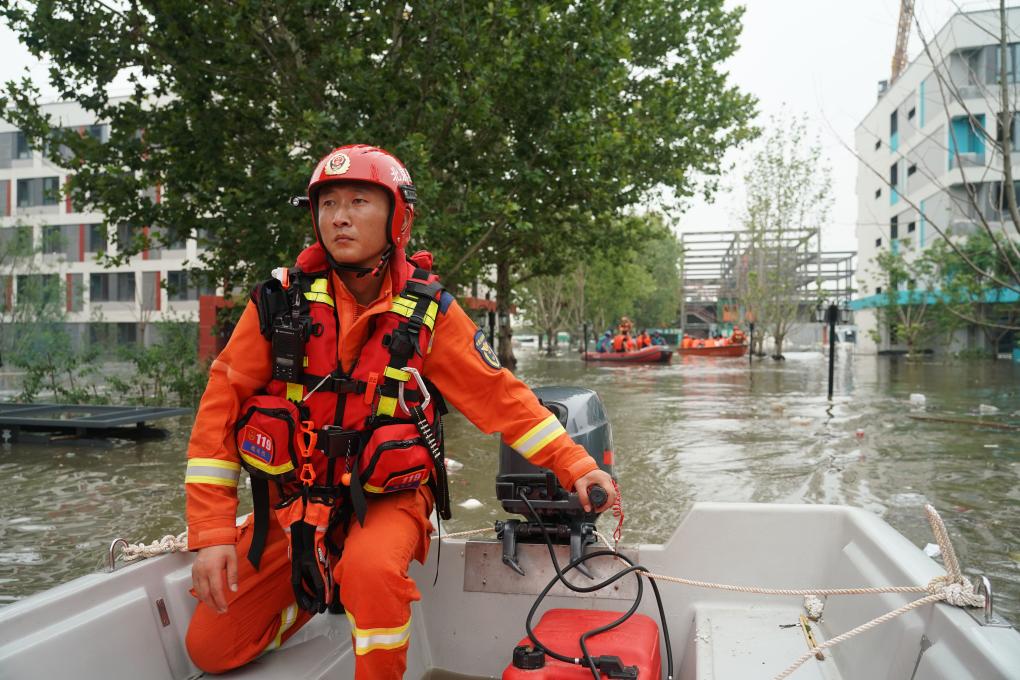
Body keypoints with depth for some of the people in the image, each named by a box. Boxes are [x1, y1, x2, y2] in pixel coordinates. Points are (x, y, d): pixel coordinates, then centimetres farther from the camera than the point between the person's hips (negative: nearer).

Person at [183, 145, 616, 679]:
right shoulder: (280, 300, -8)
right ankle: (322, 588, 29)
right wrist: (212, 532, -11)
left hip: (385, 500, -2)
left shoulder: (428, 311, -9)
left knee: (371, 570, -36)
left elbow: (500, 396, -4)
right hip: (292, 501, 3)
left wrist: (574, 465, -11)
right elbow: (221, 406, -7)